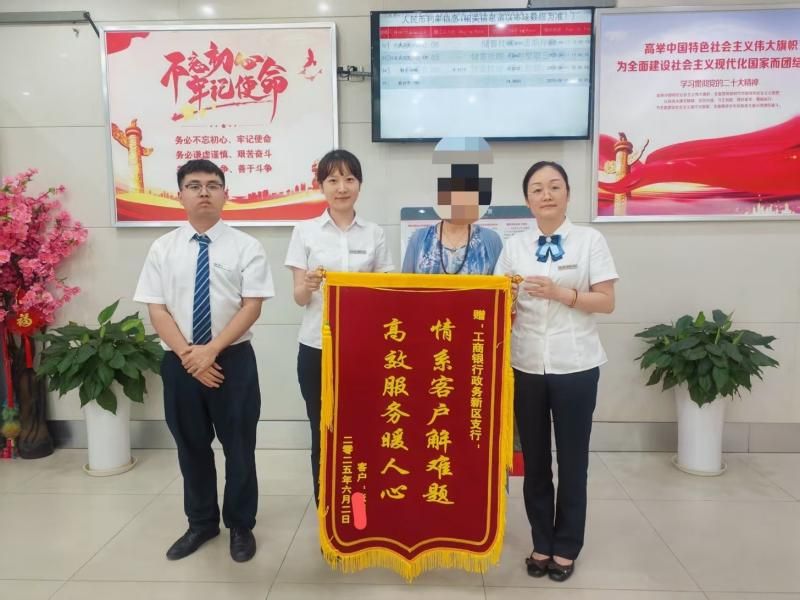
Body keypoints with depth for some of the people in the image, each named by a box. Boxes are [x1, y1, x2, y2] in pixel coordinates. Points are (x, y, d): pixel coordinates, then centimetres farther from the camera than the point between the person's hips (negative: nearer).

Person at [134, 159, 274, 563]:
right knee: (191, 446, 16)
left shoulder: (246, 247, -3)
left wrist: (211, 350, -17)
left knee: (239, 446, 8)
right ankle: (201, 523, 37)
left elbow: (252, 306, -10)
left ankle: (240, 526, 29)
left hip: (233, 359, -2)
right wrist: (188, 355, -13)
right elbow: (156, 309, -1)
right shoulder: (163, 249, 3)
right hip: (178, 362, 3)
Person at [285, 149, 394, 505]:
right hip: (317, 347, 0)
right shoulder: (305, 231, 2)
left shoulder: (375, 234, 6)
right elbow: (299, 297, 0)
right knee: (323, 434, 6)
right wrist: (309, 285, -22)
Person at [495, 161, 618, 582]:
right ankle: (541, 543, 29)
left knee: (572, 459, 10)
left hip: (575, 366, -2)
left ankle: (566, 547, 28)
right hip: (526, 365, 2)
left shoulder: (590, 240, -1)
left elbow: (607, 302, -5)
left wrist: (560, 293, -16)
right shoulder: (514, 246, 5)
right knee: (534, 458, 12)